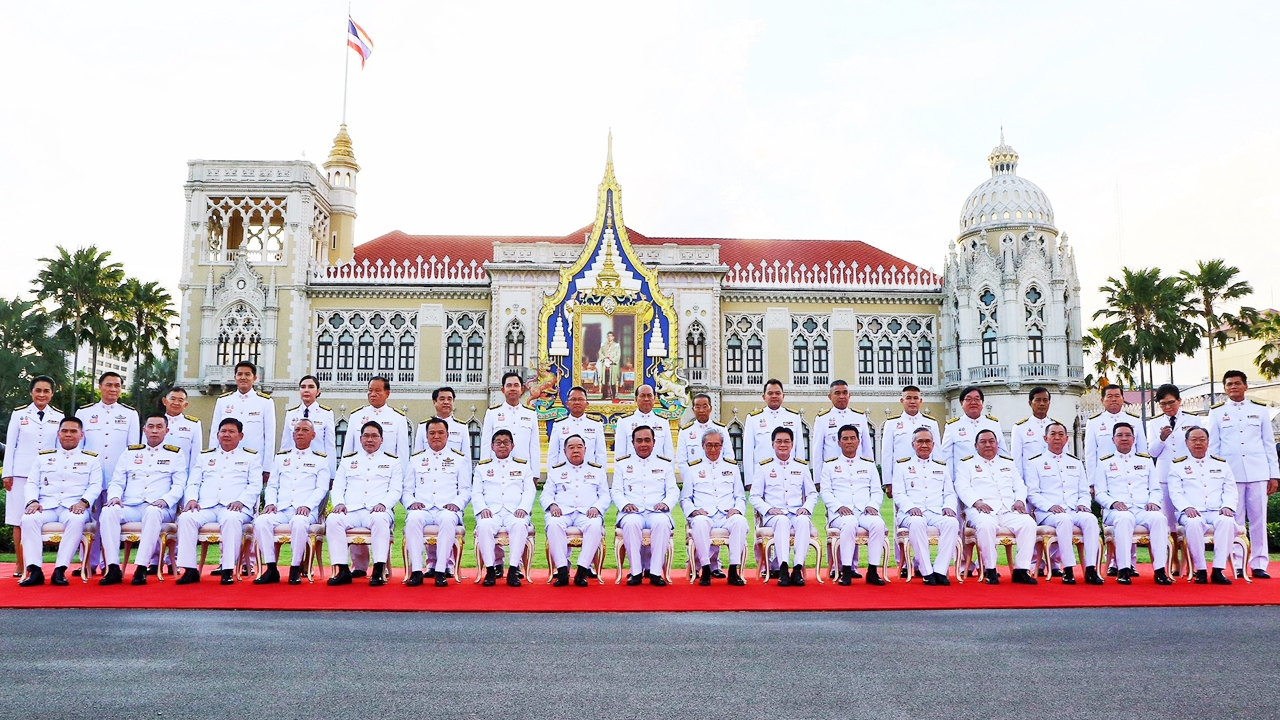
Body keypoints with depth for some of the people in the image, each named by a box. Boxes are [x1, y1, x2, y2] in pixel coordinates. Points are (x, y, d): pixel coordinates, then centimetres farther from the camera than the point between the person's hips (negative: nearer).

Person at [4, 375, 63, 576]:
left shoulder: (58, 417, 7)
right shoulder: (19, 414, 6)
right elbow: (10, 445, 6)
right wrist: (7, 473, 1)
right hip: (21, 473, 0)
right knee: (19, 520, 0)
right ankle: (20, 565, 6)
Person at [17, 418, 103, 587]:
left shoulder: (91, 459, 15)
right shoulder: (43, 457, 22)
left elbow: (96, 486, 5)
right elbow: (32, 484, 14)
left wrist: (83, 502, -15)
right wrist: (32, 501, -7)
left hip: (74, 507, -2)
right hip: (46, 506, 2)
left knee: (76, 520, -37)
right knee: (28, 519, -31)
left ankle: (60, 570, -36)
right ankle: (35, 570, -32)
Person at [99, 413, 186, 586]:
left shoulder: (175, 454, 14)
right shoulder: (130, 452, 22)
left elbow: (179, 485, 5)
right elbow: (116, 482, 17)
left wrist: (165, 500, -15)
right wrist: (115, 496, -6)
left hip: (158, 509, -3)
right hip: (129, 508, 3)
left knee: (152, 512, -38)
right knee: (108, 511, -30)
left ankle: (141, 568, -39)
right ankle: (113, 568, -31)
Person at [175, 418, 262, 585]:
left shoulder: (251, 457, 16)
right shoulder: (205, 456, 26)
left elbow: (255, 485, 5)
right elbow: (193, 482, 19)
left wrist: (241, 501, -12)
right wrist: (192, 499, -2)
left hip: (234, 507, -3)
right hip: (205, 506, 3)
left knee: (232, 519, -38)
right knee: (186, 517, -30)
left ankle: (228, 570, -35)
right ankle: (190, 570, -26)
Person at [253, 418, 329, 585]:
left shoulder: (321, 459, 14)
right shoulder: (281, 457, 24)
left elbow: (322, 488, 4)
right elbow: (272, 485, 19)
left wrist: (307, 505, -13)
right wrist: (270, 503, -1)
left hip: (306, 510, -3)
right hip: (281, 509, 3)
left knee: (299, 522, -38)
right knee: (261, 521, -29)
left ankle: (295, 570, -25)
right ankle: (271, 569, -21)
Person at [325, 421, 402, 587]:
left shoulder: (392, 461, 18)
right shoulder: (348, 460, 25)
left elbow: (395, 490, 8)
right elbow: (337, 487, 18)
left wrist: (383, 504, -12)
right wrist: (339, 503, -5)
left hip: (378, 511, -2)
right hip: (351, 510, 2)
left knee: (380, 520, -38)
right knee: (333, 520, -31)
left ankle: (379, 570, -38)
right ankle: (343, 570, -28)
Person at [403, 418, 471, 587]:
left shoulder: (459, 459, 18)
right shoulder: (415, 459, 22)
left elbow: (465, 490, 12)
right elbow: (407, 490, 18)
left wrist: (456, 504, -8)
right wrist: (411, 503, -4)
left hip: (447, 510, -1)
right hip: (422, 509, 1)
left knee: (448, 519, -38)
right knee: (413, 518, -35)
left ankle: (441, 571, -35)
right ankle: (416, 571, -33)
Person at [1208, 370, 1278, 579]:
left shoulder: (1260, 410, 10)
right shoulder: (1217, 412, 7)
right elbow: (1212, 447, 8)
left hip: (1258, 473, 1)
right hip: (1230, 473, -1)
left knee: (1259, 520, 2)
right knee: (1235, 521, 1)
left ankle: (1259, 564, 7)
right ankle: (1238, 565, 6)